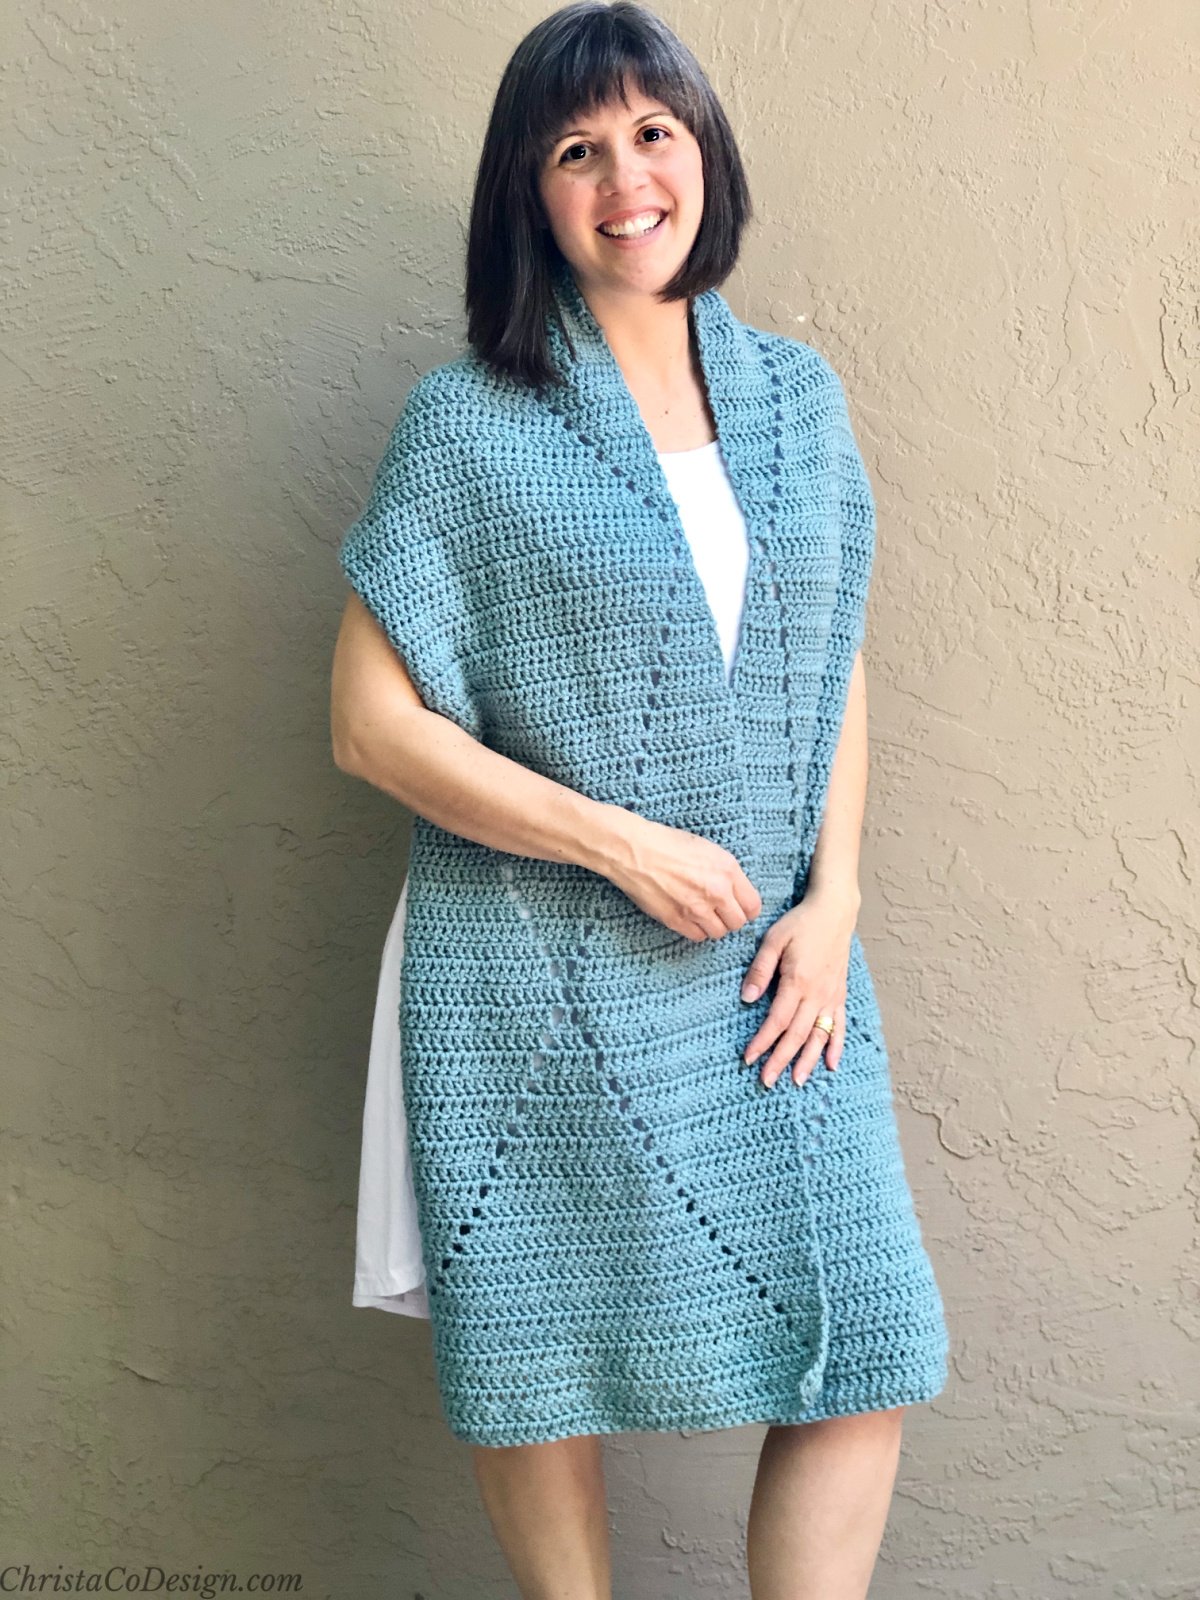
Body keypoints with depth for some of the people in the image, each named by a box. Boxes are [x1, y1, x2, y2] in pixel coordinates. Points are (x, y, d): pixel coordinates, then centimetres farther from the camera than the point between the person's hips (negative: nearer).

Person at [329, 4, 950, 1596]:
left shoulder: (800, 400, 8)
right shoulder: (467, 424, -5)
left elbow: (838, 671, 12)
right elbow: (374, 724, -8)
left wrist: (833, 896, -2)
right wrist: (627, 845, -13)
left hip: (775, 973, 4)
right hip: (544, 986, -3)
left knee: (863, 1370, 4)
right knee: (545, 1376, 8)